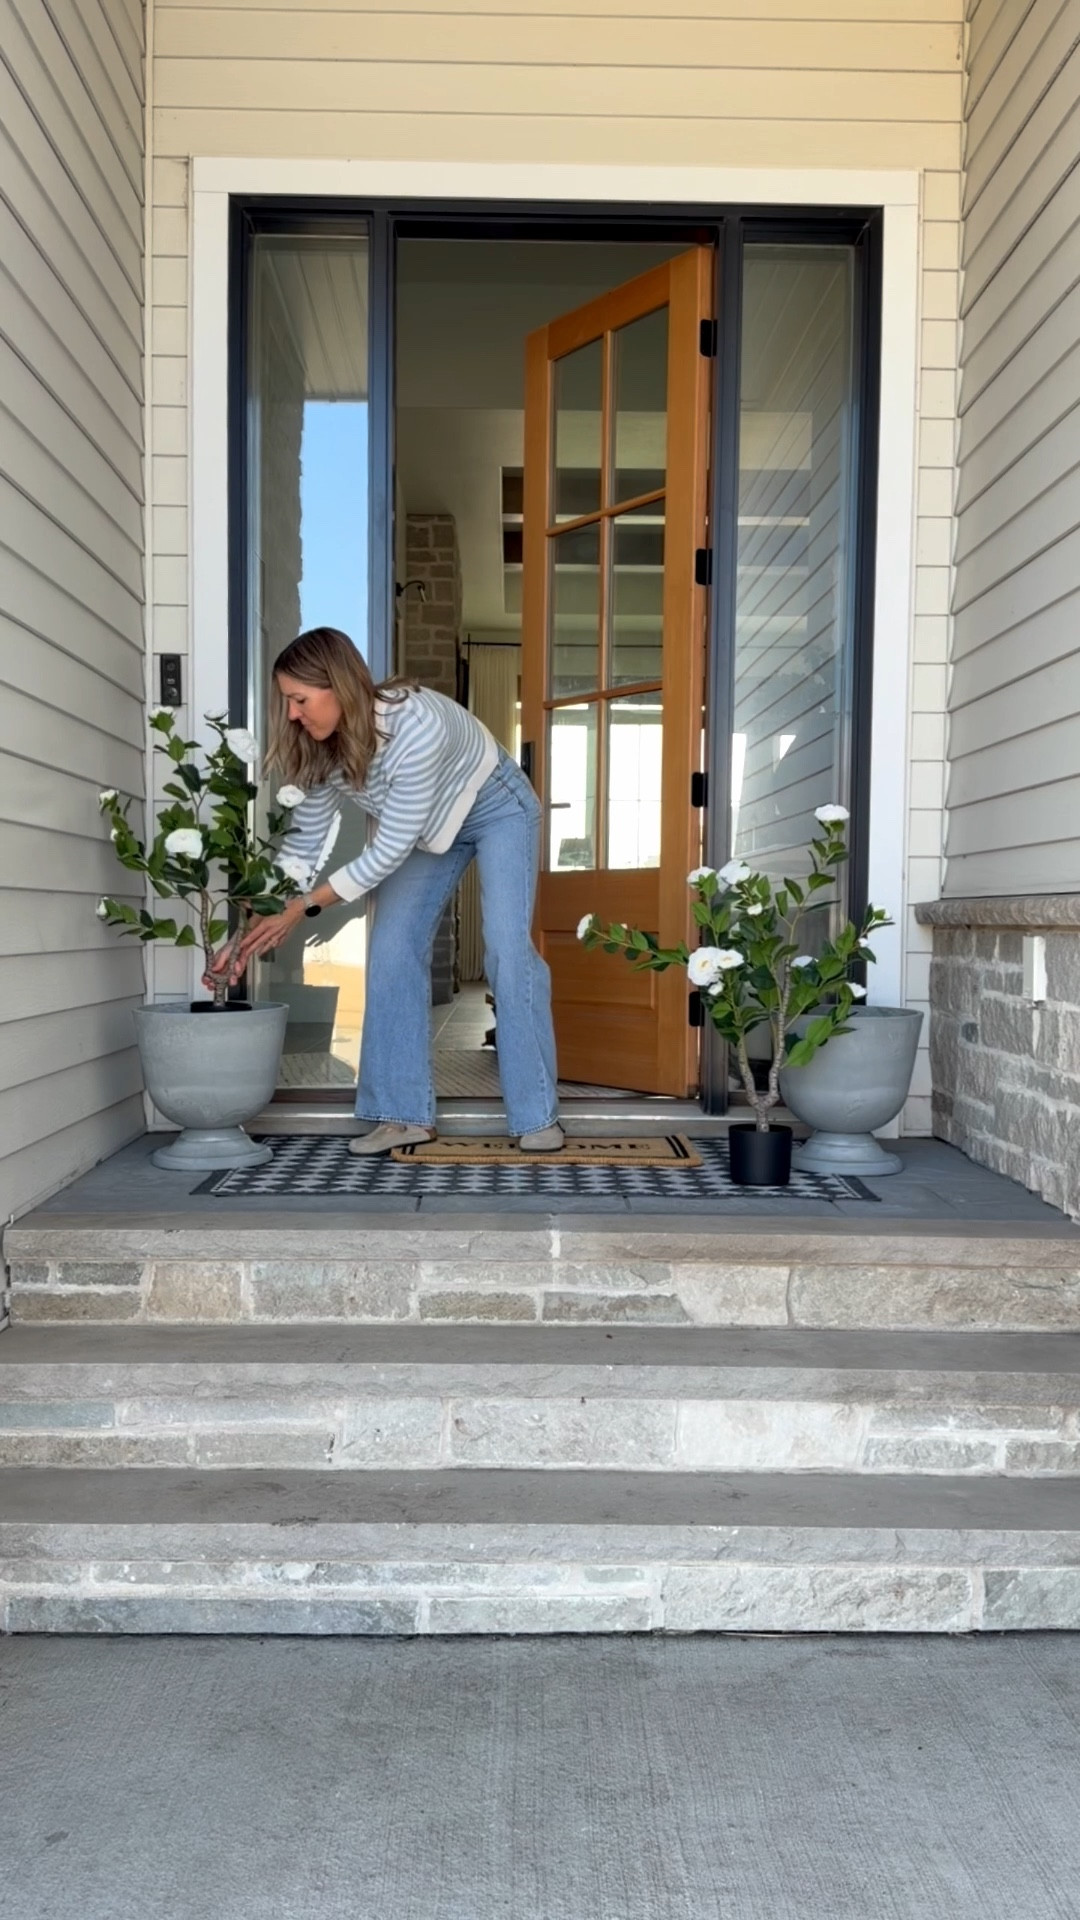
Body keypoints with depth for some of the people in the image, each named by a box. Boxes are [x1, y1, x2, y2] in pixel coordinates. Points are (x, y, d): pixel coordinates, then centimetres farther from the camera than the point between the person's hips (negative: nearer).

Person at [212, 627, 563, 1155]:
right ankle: (405, 1113, 1)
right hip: (427, 825, 6)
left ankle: (537, 1116, -6)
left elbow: (390, 850, -35)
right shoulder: (321, 752, -19)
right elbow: (300, 848, -12)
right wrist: (252, 930, -20)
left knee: (507, 950, -15)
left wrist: (306, 906, -32)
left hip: (497, 809, -6)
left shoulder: (417, 723, -40)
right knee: (392, 952, -6)